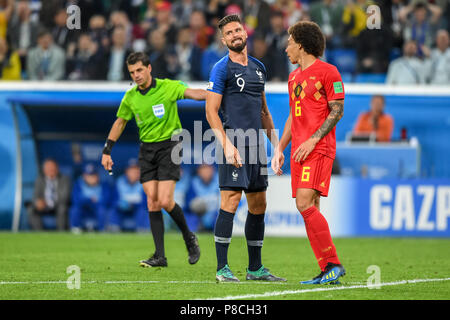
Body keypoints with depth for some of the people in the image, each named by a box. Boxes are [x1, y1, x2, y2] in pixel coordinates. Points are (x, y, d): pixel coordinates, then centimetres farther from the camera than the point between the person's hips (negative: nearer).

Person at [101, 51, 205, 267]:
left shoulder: (168, 87, -9)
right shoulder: (131, 97, 4)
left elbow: (193, 93, -23)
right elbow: (120, 122, 17)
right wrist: (107, 151, 15)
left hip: (168, 146, -4)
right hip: (146, 150, 4)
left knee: (165, 201, -14)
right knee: (152, 201, -3)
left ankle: (189, 237, 12)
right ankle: (160, 256, -1)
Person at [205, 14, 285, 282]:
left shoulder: (258, 67, 17)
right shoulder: (222, 68, -4)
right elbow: (211, 111, -8)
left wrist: (275, 142, 18)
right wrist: (226, 144, -18)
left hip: (256, 144, 7)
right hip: (234, 144, -7)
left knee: (259, 205, 9)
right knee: (230, 201, -12)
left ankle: (256, 268, 16)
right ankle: (222, 268, -10)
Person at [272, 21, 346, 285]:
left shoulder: (327, 72, -5)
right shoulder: (294, 77, 20)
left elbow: (337, 111, -9)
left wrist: (312, 140, -16)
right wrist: (280, 149, 18)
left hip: (319, 149, -8)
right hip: (299, 152, 8)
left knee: (305, 204, -19)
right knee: (310, 209, 3)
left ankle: (333, 264, -15)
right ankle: (327, 271, 4)